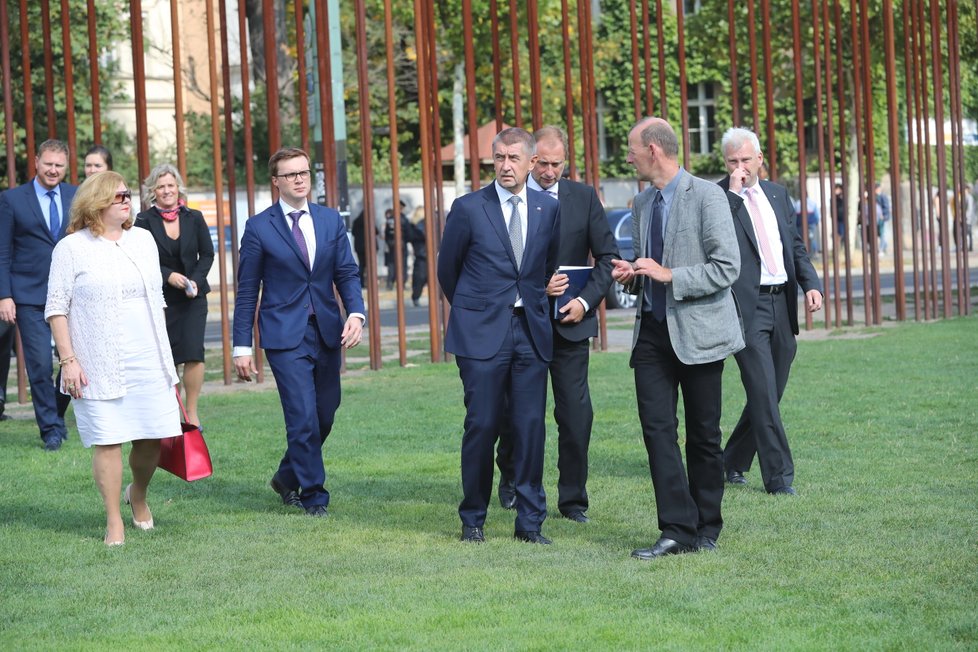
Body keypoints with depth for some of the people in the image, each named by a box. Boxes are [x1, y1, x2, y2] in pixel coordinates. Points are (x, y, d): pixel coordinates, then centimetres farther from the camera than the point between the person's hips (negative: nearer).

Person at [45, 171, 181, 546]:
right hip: (100, 366, -4)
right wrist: (68, 360, -10)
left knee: (152, 438, 3)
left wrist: (165, 354, 17)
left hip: (149, 361, 4)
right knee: (108, 441, -5)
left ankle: (138, 494, 31)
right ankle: (114, 521, 5)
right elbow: (56, 308, -3)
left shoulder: (143, 240, 12)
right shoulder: (72, 248, -2)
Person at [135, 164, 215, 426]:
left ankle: (192, 412, 0)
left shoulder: (194, 218, 5)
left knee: (194, 353, -11)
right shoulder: (144, 221, -2)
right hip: (159, 297, -1)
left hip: (193, 297, 1)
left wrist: (196, 281, -9)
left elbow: (207, 254, 7)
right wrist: (168, 276, -16)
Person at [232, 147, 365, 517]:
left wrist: (356, 312, -13)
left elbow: (347, 273, 7)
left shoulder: (331, 220, 9)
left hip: (327, 331, 4)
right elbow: (247, 291, 0)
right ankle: (313, 494, 3)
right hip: (285, 335, -4)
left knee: (324, 415, 10)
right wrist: (242, 347, -3)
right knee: (303, 417, -9)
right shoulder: (259, 227, -2)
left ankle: (288, 477, 31)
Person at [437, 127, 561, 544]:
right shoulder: (468, 208, -3)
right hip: (482, 333, -3)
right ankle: (473, 519, 11)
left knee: (531, 427, 1)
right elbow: (446, 267, 9)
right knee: (482, 426, -2)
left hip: (531, 331, 3)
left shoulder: (549, 208, 6)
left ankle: (529, 522, 8)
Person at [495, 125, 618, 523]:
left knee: (577, 415, -4)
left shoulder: (584, 197, 5)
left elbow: (607, 256, 5)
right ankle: (510, 476, 36)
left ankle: (572, 498, 8)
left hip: (570, 323, 1)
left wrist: (587, 300, -9)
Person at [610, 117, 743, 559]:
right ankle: (677, 530, -3)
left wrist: (670, 276, -20)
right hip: (653, 330, 6)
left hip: (697, 331, -6)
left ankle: (706, 530, 15)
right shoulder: (643, 202, 13)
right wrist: (633, 276, 4)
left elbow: (726, 269, -15)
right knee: (657, 429, -4)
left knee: (703, 435, 3)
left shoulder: (706, 196, -10)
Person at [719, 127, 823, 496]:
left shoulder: (776, 194, 15)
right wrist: (733, 193, -19)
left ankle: (734, 462, 27)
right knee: (764, 395, -9)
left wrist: (811, 283, 5)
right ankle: (779, 477, -6)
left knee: (769, 394, 12)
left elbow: (795, 244, 19)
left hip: (782, 304, 6)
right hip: (747, 307, -6)